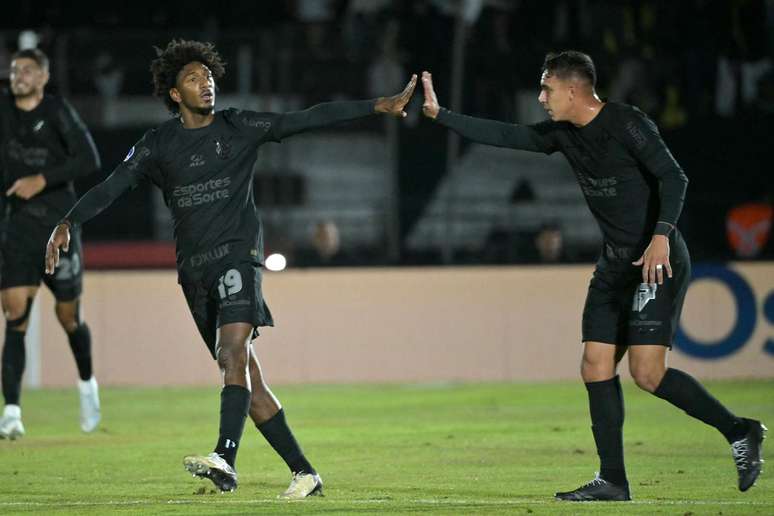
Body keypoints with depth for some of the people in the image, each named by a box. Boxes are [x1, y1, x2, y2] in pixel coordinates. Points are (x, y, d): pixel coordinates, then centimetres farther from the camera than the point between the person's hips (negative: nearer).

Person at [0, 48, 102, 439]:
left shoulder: (57, 111, -8)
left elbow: (89, 159, -15)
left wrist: (42, 180, -21)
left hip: (60, 225, -2)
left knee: (68, 317, 8)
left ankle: (87, 384, 38)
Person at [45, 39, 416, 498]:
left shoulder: (240, 128, 3)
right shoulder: (159, 145, 9)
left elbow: (309, 119, 1)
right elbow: (112, 187, 5)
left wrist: (378, 106, -4)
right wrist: (67, 224, -9)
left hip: (237, 255, -4)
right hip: (194, 270, 4)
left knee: (233, 352, -25)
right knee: (245, 376, 3)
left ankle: (226, 459, -38)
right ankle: (304, 472, 8)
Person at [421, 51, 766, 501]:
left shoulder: (627, 123, -14)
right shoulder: (563, 134, 10)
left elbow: (674, 177, -20)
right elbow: (503, 135, 15)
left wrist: (661, 235, -33)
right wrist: (440, 115, 12)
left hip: (657, 260, -9)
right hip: (616, 263, 9)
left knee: (647, 373, -16)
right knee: (596, 368, 2)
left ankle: (739, 430, 0)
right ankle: (613, 481, 6)